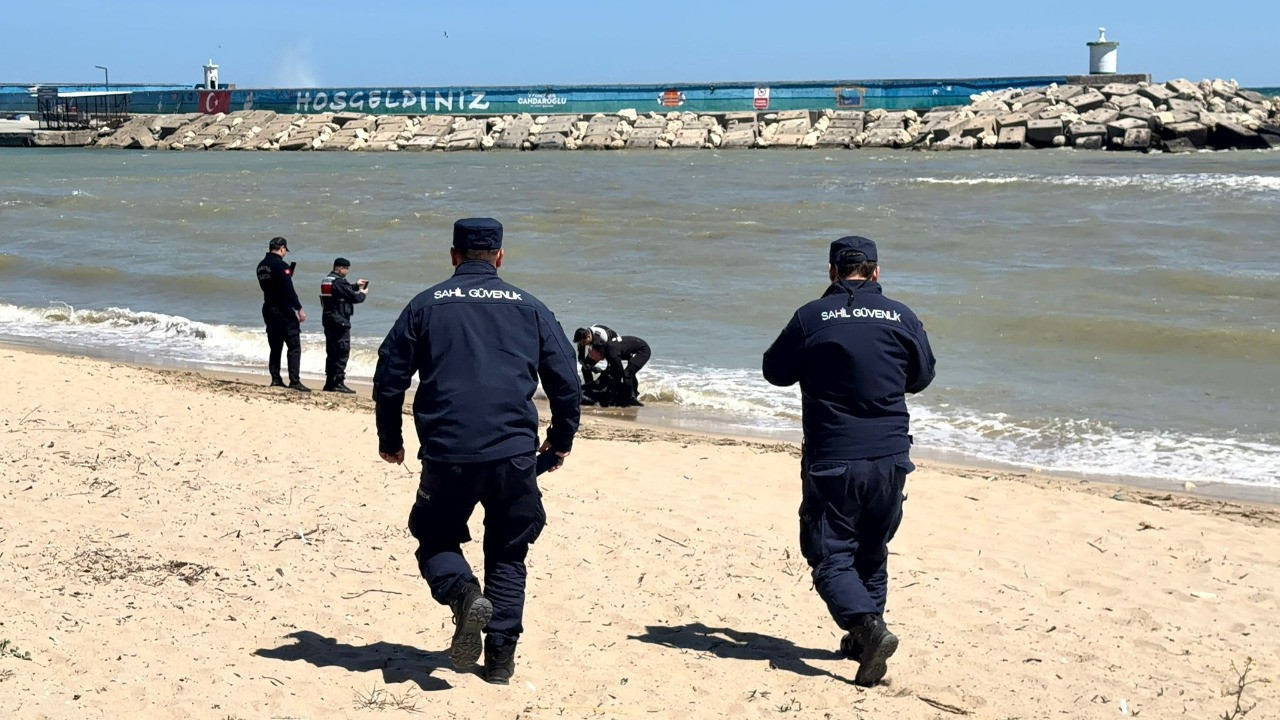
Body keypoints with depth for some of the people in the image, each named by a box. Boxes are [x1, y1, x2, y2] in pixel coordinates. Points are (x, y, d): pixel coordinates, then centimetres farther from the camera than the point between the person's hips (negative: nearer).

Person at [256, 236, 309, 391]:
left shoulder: (261, 266, 10)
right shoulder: (280, 265, -15)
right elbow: (289, 290, -20)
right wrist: (299, 308, -16)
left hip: (268, 310, 8)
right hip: (283, 310, -8)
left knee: (275, 346, 13)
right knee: (294, 346, -5)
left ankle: (275, 379, 11)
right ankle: (294, 381, -10)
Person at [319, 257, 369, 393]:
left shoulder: (326, 280, 14)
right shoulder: (339, 282, -17)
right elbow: (353, 297, -15)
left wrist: (356, 285, 22)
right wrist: (363, 294, 4)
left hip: (328, 320, 10)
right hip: (340, 321, -10)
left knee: (331, 351, 14)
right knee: (342, 351, -7)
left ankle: (330, 382, 17)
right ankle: (338, 383, -10)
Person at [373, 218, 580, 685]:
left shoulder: (426, 306, 8)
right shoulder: (529, 308, 10)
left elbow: (388, 378, 9)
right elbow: (566, 380, 9)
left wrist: (389, 441, 22)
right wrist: (561, 439, 23)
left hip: (446, 454, -1)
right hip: (514, 454, 1)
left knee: (436, 541, 16)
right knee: (507, 555, 16)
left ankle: (463, 593, -15)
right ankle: (500, 655, 9)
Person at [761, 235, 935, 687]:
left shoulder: (811, 318, -6)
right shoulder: (902, 318, 1)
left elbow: (775, 372, 6)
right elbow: (922, 377, 15)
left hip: (831, 460, -3)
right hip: (890, 458, 3)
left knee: (830, 556, 2)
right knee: (872, 552, 20)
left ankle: (868, 626, -19)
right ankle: (862, 639, 26)